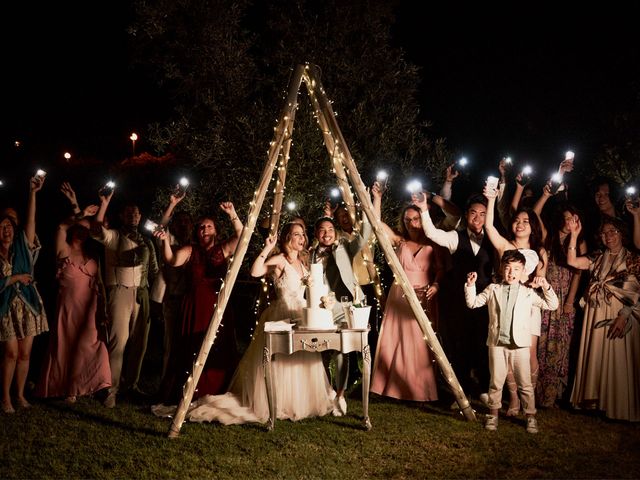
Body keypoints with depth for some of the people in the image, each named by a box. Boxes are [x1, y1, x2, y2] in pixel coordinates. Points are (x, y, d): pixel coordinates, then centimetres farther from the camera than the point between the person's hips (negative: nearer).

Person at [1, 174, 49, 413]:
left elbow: (31, 220, -7)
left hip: (28, 305, 2)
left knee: (25, 353, 6)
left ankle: (20, 394, 19)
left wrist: (33, 193, -16)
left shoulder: (22, 247, 4)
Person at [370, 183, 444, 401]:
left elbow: (440, 268, 1)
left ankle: (421, 389, 8)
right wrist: (377, 198, -3)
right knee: (397, 341, 3)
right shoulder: (399, 242, 8)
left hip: (424, 298, -2)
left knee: (421, 344, -2)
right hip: (400, 297, 2)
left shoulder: (431, 244, 3)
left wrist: (435, 284, -18)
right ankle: (397, 386, 12)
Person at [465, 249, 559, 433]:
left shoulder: (528, 292, 4)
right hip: (497, 343, 1)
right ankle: (493, 413, 23)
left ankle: (531, 416, 17)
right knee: (496, 382, 9)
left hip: (520, 344, 0)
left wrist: (546, 287, -8)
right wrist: (470, 285, -5)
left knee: (525, 384, 5)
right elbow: (472, 303, 8)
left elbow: (552, 305, 5)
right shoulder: (492, 290, 6)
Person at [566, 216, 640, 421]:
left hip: (620, 317, -4)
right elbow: (572, 261, -2)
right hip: (596, 317, 4)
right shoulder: (597, 258, 12)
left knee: (617, 360, -2)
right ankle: (595, 401, 16)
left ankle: (617, 406, 8)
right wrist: (574, 235, -9)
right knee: (595, 356, 7)